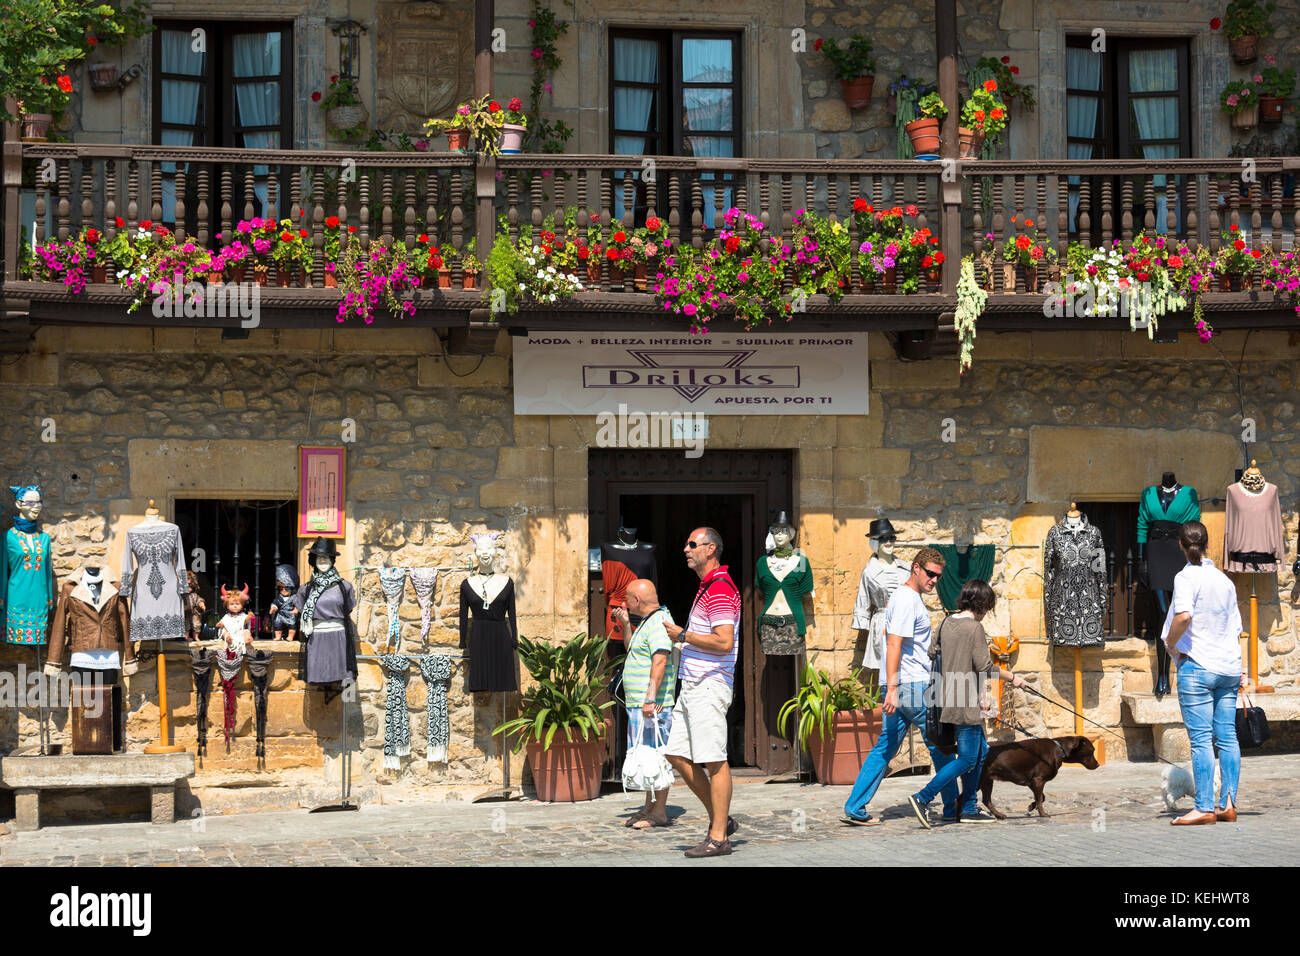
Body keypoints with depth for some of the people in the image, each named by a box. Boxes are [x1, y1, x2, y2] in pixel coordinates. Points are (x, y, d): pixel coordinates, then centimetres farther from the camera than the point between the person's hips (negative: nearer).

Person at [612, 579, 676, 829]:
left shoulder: (659, 623, -14)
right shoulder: (646, 622, 19)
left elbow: (660, 661, -24)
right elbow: (634, 652, 34)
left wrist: (650, 698, -29)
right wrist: (626, 624, 22)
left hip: (652, 705, -11)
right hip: (639, 704, 11)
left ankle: (659, 812, -7)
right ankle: (649, 808, 19)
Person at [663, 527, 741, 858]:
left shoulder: (720, 589, -15)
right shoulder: (707, 587, 19)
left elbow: (724, 642, -24)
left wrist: (683, 636, -15)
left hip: (709, 686, -11)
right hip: (692, 685, 11)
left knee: (714, 762, -7)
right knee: (677, 755, 10)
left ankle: (718, 837, -3)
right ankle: (719, 819, 17)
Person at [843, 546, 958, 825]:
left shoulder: (911, 598, 19)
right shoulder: (907, 600, -13)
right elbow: (894, 644, -22)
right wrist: (892, 689, -27)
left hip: (900, 688, 9)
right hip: (912, 687, -9)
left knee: (885, 747, 6)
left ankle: (855, 808, 2)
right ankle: (953, 807, 12)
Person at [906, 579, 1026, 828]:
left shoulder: (946, 624, 10)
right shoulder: (974, 627, -13)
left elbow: (930, 654, 13)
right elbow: (984, 665, -16)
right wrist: (1012, 677, -5)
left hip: (948, 699, 9)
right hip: (966, 703, -9)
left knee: (981, 751, 18)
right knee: (967, 758, -4)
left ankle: (969, 807, 19)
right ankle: (923, 798, -13)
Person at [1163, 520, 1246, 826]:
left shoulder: (1187, 577, -8)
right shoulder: (1225, 580, 13)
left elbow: (1184, 615, -26)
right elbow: (1235, 629, 16)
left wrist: (1170, 643, -10)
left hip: (1197, 665, -7)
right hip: (1228, 668, 7)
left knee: (1201, 739, -6)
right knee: (1227, 736, 7)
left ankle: (1204, 808, -7)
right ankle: (1229, 804, 7)